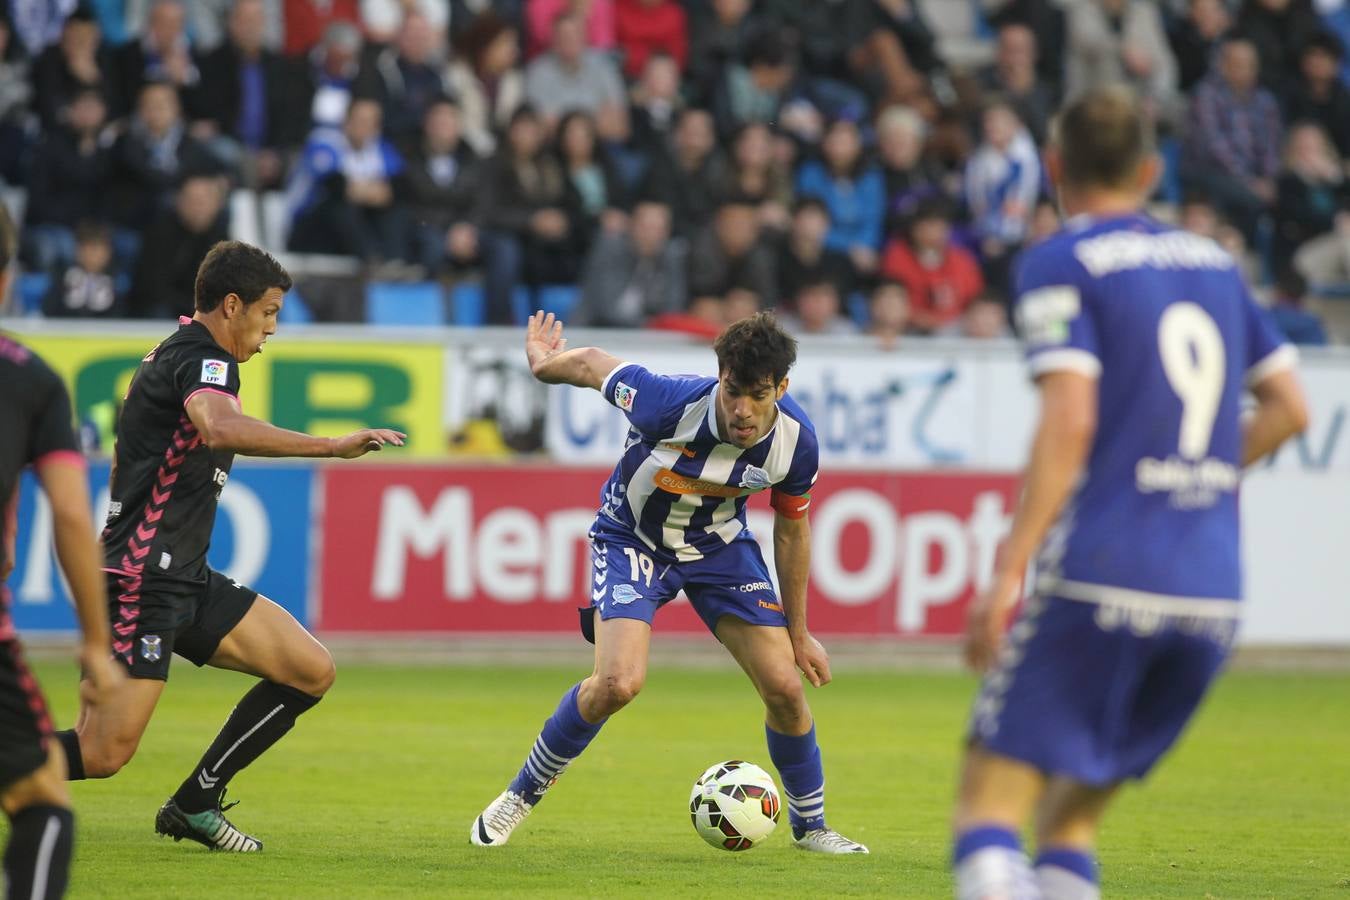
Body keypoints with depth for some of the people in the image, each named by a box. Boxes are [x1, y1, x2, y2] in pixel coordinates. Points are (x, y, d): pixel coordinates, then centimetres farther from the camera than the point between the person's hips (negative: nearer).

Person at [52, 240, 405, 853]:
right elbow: (219, 430, -38)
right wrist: (332, 446, -39)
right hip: (143, 581, -11)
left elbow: (124, 465, 31)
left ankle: (193, 805, 11)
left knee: (311, 671, 5)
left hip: (185, 578, 11)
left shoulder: (174, 354, 18)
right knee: (103, 753, -16)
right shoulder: (203, 360, -14)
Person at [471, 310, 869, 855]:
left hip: (720, 544, 3)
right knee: (618, 683, -23)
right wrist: (543, 362, 8)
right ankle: (522, 795, 0)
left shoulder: (795, 441, -22)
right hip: (632, 539, -3)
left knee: (784, 685, -6)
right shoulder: (673, 403, -35)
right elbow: (590, 364, -15)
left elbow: (792, 527, -3)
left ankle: (810, 826, 19)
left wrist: (798, 633, 4)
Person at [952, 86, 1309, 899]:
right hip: (1212, 592, 6)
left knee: (991, 808, -5)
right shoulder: (1213, 262, 16)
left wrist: (1008, 571, -13)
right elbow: (1290, 408, 17)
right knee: (1073, 812, 16)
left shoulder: (1060, 264, -2)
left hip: (1098, 573, -6)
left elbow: (1069, 421, -13)